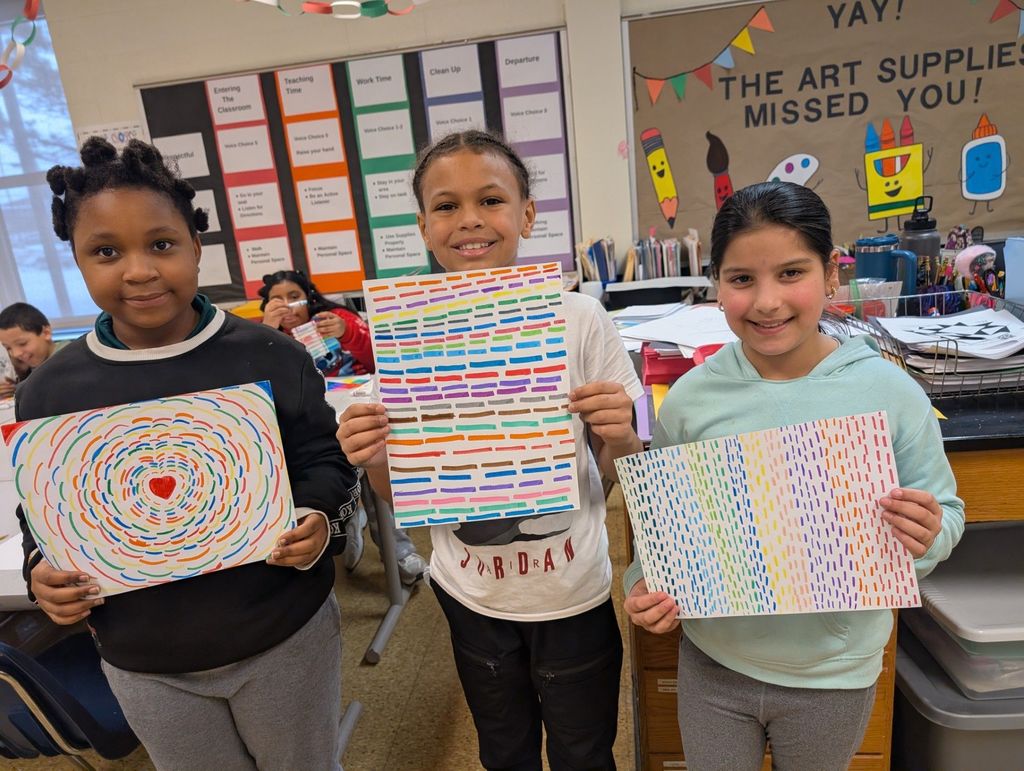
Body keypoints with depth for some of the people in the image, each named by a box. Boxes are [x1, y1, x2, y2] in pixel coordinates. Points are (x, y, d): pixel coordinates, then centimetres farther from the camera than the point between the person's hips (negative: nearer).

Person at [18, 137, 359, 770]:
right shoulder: (50, 391, -4)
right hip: (145, 664, 2)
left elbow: (324, 460, -5)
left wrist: (318, 520, -23)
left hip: (287, 637, -2)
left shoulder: (270, 356, -11)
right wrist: (43, 572, -10)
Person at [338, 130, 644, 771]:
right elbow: (403, 493, -2)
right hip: (471, 597, 2)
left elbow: (624, 472, -6)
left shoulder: (579, 317, -14)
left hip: (572, 595, -1)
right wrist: (374, 462, -23)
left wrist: (619, 439, -27)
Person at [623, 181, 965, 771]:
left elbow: (946, 513, -4)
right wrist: (645, 586, -18)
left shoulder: (891, 392, -15)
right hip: (713, 662, 1)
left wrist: (928, 536, -25)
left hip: (835, 672, 0)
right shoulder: (690, 398, -13)